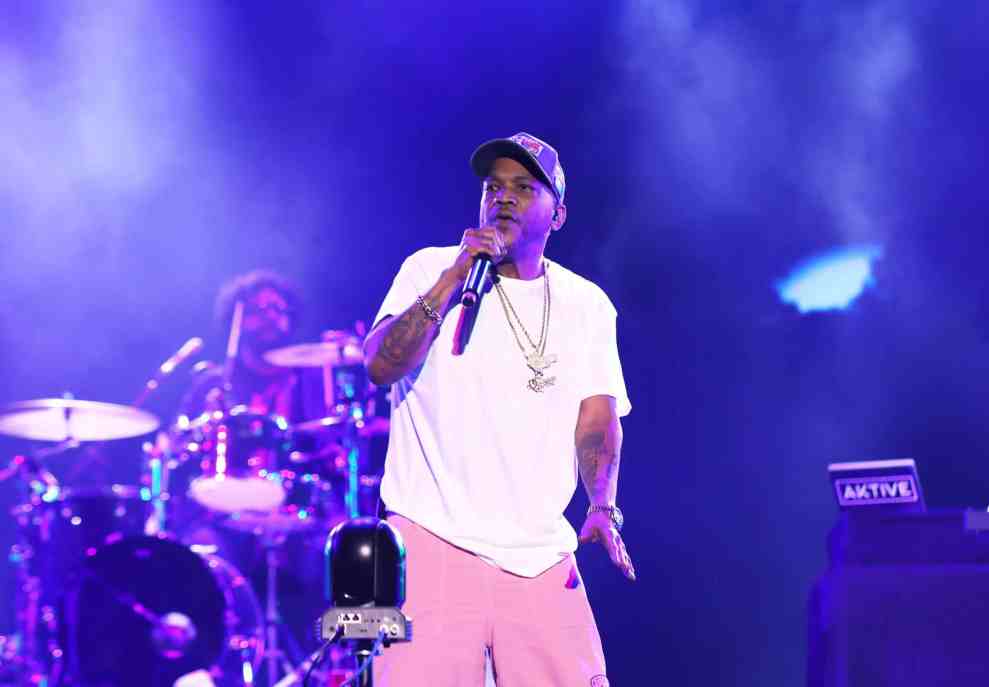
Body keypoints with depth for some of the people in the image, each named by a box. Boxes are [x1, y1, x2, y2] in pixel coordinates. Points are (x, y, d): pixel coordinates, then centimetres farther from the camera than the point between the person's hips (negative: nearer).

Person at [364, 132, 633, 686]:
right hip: (434, 539, -3)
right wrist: (455, 277, -14)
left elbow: (597, 417, 3)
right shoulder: (431, 269, 5)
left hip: (542, 556, 3)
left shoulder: (587, 304, 12)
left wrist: (603, 508, -13)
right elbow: (381, 366, -9)